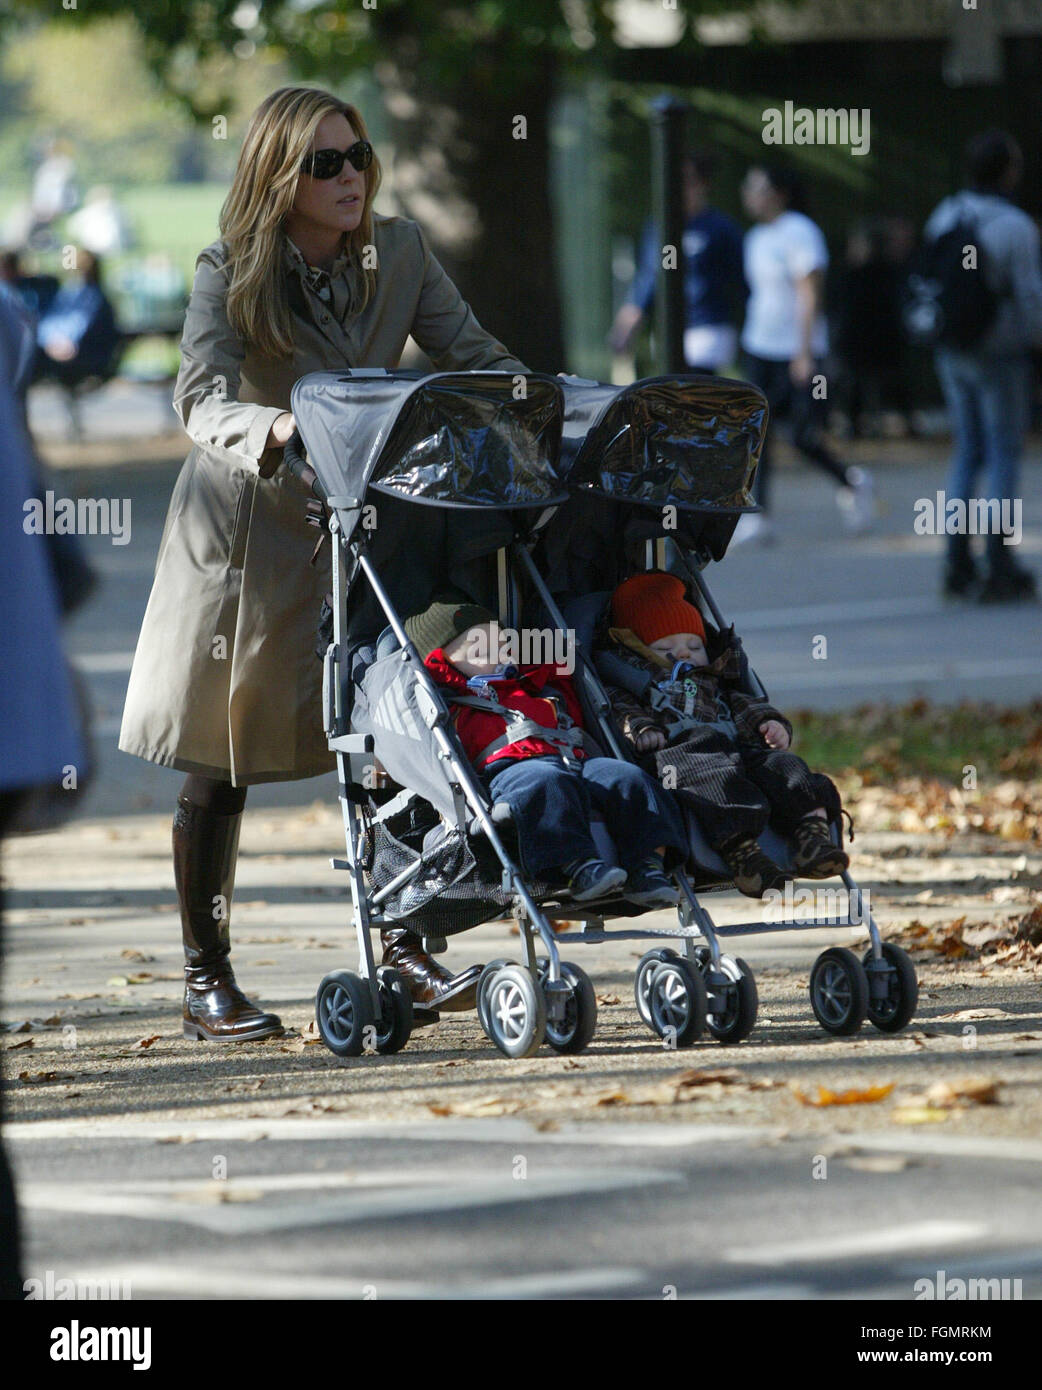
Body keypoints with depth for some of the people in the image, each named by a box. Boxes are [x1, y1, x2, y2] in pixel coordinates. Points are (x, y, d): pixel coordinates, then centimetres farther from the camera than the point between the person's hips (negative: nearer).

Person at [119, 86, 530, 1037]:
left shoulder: (400, 254, -1)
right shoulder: (230, 274, -13)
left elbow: (473, 355, 0)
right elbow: (203, 399, -27)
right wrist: (275, 430, -47)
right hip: (247, 530, -3)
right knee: (221, 763, 2)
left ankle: (405, 955, 8)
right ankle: (207, 979, 12)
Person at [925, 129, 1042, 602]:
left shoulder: (944, 217, 2)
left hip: (952, 352, 6)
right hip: (1000, 355, -6)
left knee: (968, 453, 14)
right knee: (1004, 456, 3)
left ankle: (958, 564, 11)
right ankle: (999, 569, 4)